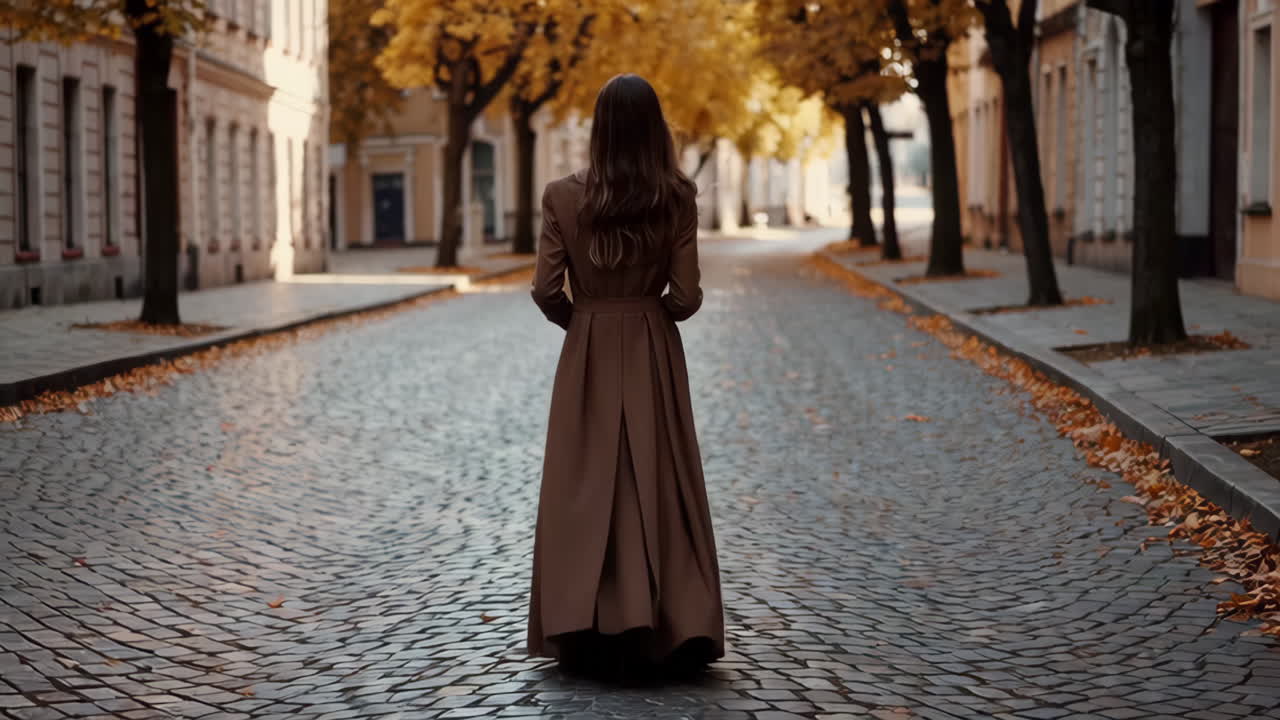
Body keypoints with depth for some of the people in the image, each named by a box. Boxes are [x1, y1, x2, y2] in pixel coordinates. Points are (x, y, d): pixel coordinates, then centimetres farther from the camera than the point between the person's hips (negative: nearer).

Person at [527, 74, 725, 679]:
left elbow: (545, 290, -7)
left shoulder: (563, 196, -8)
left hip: (587, 356, 0)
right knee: (657, 485, 7)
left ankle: (584, 632, 5)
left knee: (586, 487, 7)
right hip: (653, 355, 0)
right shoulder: (677, 198, -7)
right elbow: (686, 296, -8)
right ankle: (668, 629, 6)